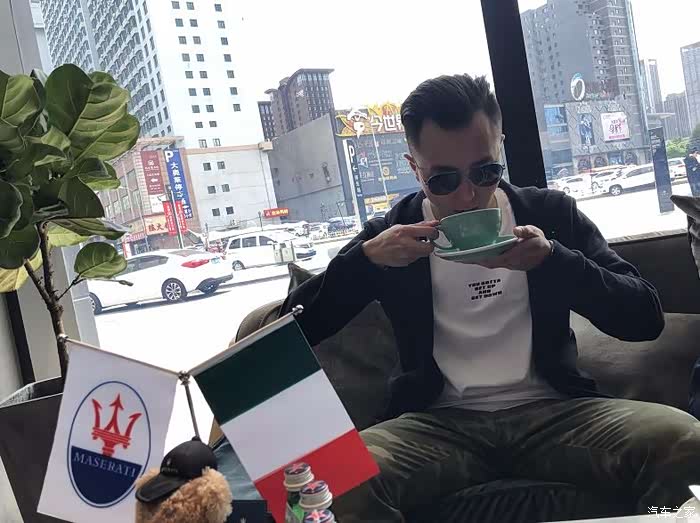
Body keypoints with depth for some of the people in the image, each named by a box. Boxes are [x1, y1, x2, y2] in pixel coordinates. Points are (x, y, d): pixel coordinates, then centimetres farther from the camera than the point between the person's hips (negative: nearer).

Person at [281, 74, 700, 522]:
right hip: (440, 423, -1)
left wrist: (552, 259, -15)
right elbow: (296, 329, 0)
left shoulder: (551, 213, 7)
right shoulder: (392, 236, 5)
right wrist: (365, 258, -14)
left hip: (553, 411, 2)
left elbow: (646, 320, 0)